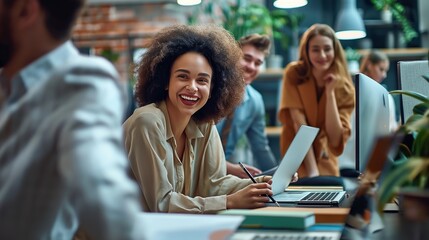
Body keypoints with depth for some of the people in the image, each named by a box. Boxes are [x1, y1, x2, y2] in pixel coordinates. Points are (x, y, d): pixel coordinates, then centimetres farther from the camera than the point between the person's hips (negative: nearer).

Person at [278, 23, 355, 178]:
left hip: (325, 162, 2)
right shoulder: (294, 73, -13)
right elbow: (299, 124, -19)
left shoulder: (345, 88, -9)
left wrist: (330, 92, -23)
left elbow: (336, 140, -18)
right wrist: (312, 171, -26)